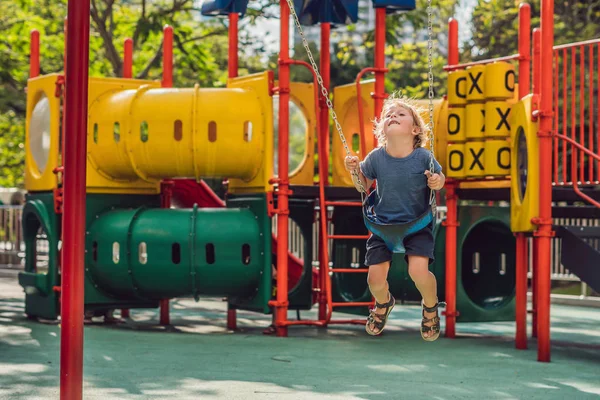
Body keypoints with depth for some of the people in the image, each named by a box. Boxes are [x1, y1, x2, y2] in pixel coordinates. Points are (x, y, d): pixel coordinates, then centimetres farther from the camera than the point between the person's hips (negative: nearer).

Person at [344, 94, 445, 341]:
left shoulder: (423, 157, -15)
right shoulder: (376, 158, -12)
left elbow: (439, 177, 2)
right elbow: (363, 186, 4)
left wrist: (437, 182, -20)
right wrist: (355, 172, -15)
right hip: (383, 223, 2)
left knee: (419, 272, -23)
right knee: (375, 279, -5)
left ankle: (430, 306, 14)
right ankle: (383, 303, 35)